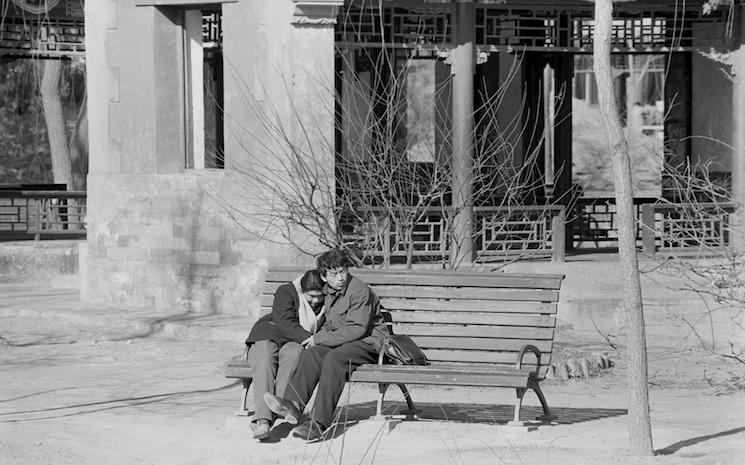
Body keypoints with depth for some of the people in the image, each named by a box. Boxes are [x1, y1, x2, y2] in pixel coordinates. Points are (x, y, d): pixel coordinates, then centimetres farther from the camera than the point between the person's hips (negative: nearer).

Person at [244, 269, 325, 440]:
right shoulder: (286, 292, -6)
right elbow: (284, 323, -19)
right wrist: (308, 338, -32)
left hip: (295, 344, 2)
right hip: (267, 336, -2)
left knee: (293, 354, -37)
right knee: (264, 361, -37)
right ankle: (262, 419, -50)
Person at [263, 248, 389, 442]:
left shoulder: (360, 291, -14)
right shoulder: (327, 292, 11)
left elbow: (358, 329, -20)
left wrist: (320, 338, -16)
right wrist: (318, 337, -1)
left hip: (369, 342, -7)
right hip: (340, 343, 7)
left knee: (334, 358, -34)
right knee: (311, 354, -21)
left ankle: (318, 424, -44)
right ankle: (293, 405, -39)